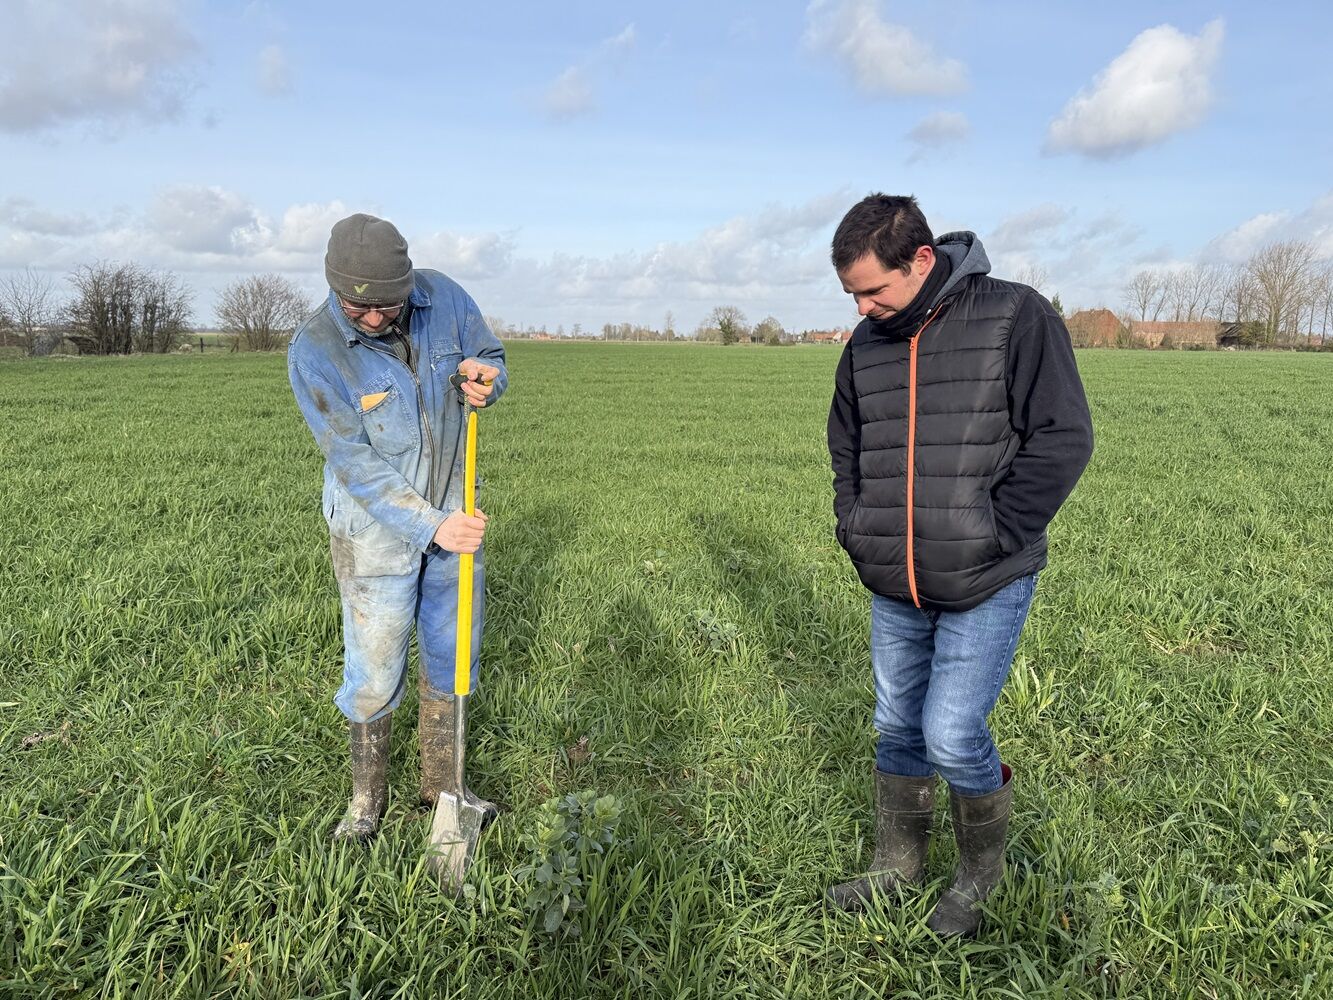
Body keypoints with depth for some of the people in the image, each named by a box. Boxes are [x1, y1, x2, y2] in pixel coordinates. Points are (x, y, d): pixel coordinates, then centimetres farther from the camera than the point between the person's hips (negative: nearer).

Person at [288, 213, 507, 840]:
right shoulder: (314, 351, -18)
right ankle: (367, 798, 30)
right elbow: (354, 462, -20)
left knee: (451, 658, 14)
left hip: (453, 514, 4)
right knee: (374, 670, 6)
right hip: (376, 530, -3)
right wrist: (430, 526, -25)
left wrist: (483, 378, -18)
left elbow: (493, 359, 7)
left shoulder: (444, 299, -9)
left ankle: (441, 785, 34)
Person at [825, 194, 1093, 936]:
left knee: (952, 736, -6)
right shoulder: (866, 344, 6)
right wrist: (854, 530, 5)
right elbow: (845, 449, 18)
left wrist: (994, 538, -16)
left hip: (986, 587, -5)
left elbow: (1064, 438, -13)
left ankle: (983, 871, 23)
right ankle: (899, 864, 35)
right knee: (898, 731, 14)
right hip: (893, 588, 5)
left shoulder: (1015, 316, -11)